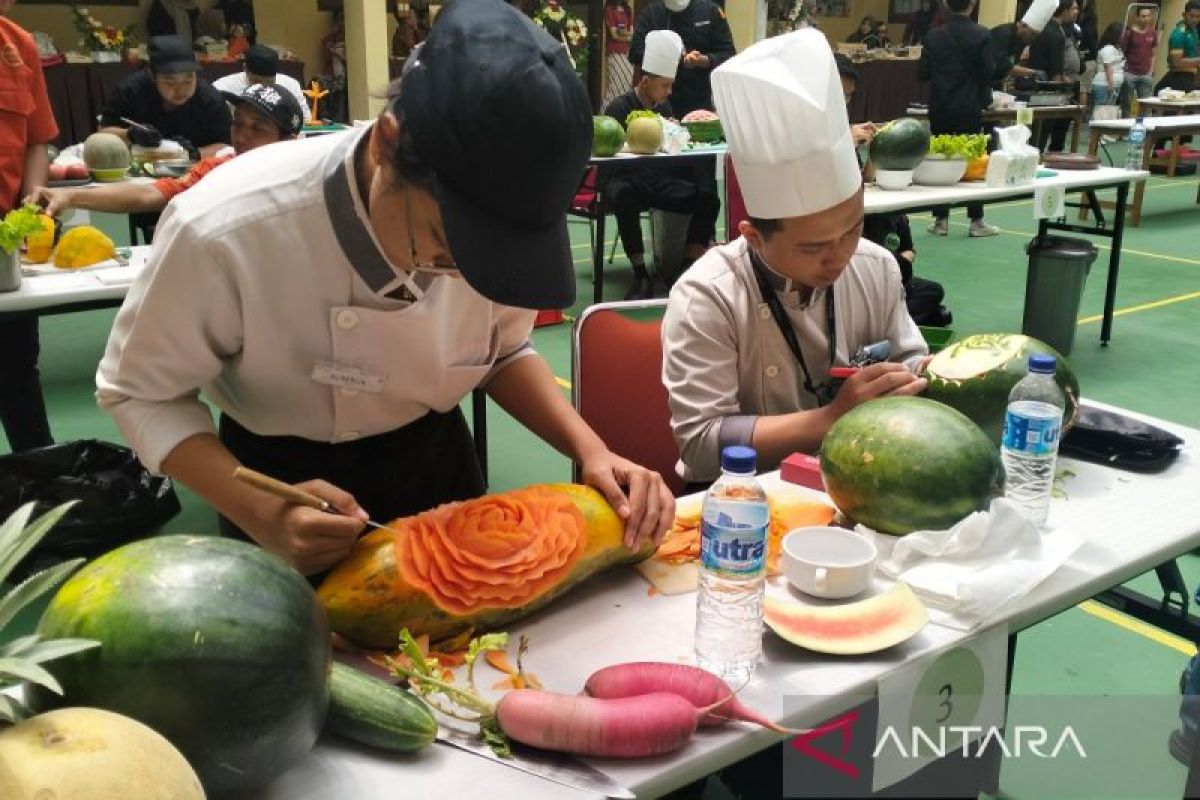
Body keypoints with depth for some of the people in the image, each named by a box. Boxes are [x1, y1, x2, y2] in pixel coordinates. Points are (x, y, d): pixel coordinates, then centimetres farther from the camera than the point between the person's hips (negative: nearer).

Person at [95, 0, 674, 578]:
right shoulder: (224, 232, -33)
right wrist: (262, 514, -32)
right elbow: (139, 392, -18)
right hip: (284, 480, -3)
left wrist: (588, 449, -20)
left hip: (436, 462, 3)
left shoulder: (491, 219, -23)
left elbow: (502, 349, -4)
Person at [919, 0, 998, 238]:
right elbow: (989, 71, -11)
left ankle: (941, 220, 7)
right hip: (970, 107, -2)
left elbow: (922, 73, -3)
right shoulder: (982, 34, -9)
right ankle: (976, 221, 7)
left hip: (940, 108, 2)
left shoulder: (934, 35, -3)